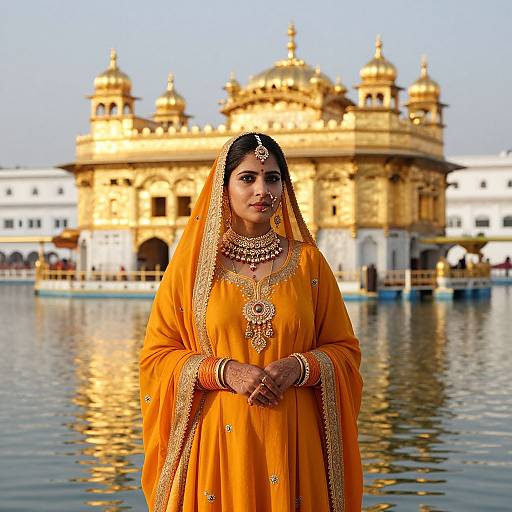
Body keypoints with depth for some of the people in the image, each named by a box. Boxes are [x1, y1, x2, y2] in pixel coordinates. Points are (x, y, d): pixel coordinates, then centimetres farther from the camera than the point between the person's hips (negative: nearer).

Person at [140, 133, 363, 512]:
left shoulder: (308, 261, 5)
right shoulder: (194, 263, 1)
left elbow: (345, 350, 7)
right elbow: (156, 355, 1)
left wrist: (297, 368, -13)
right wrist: (224, 372, -14)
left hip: (292, 442, 1)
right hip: (215, 440, -1)